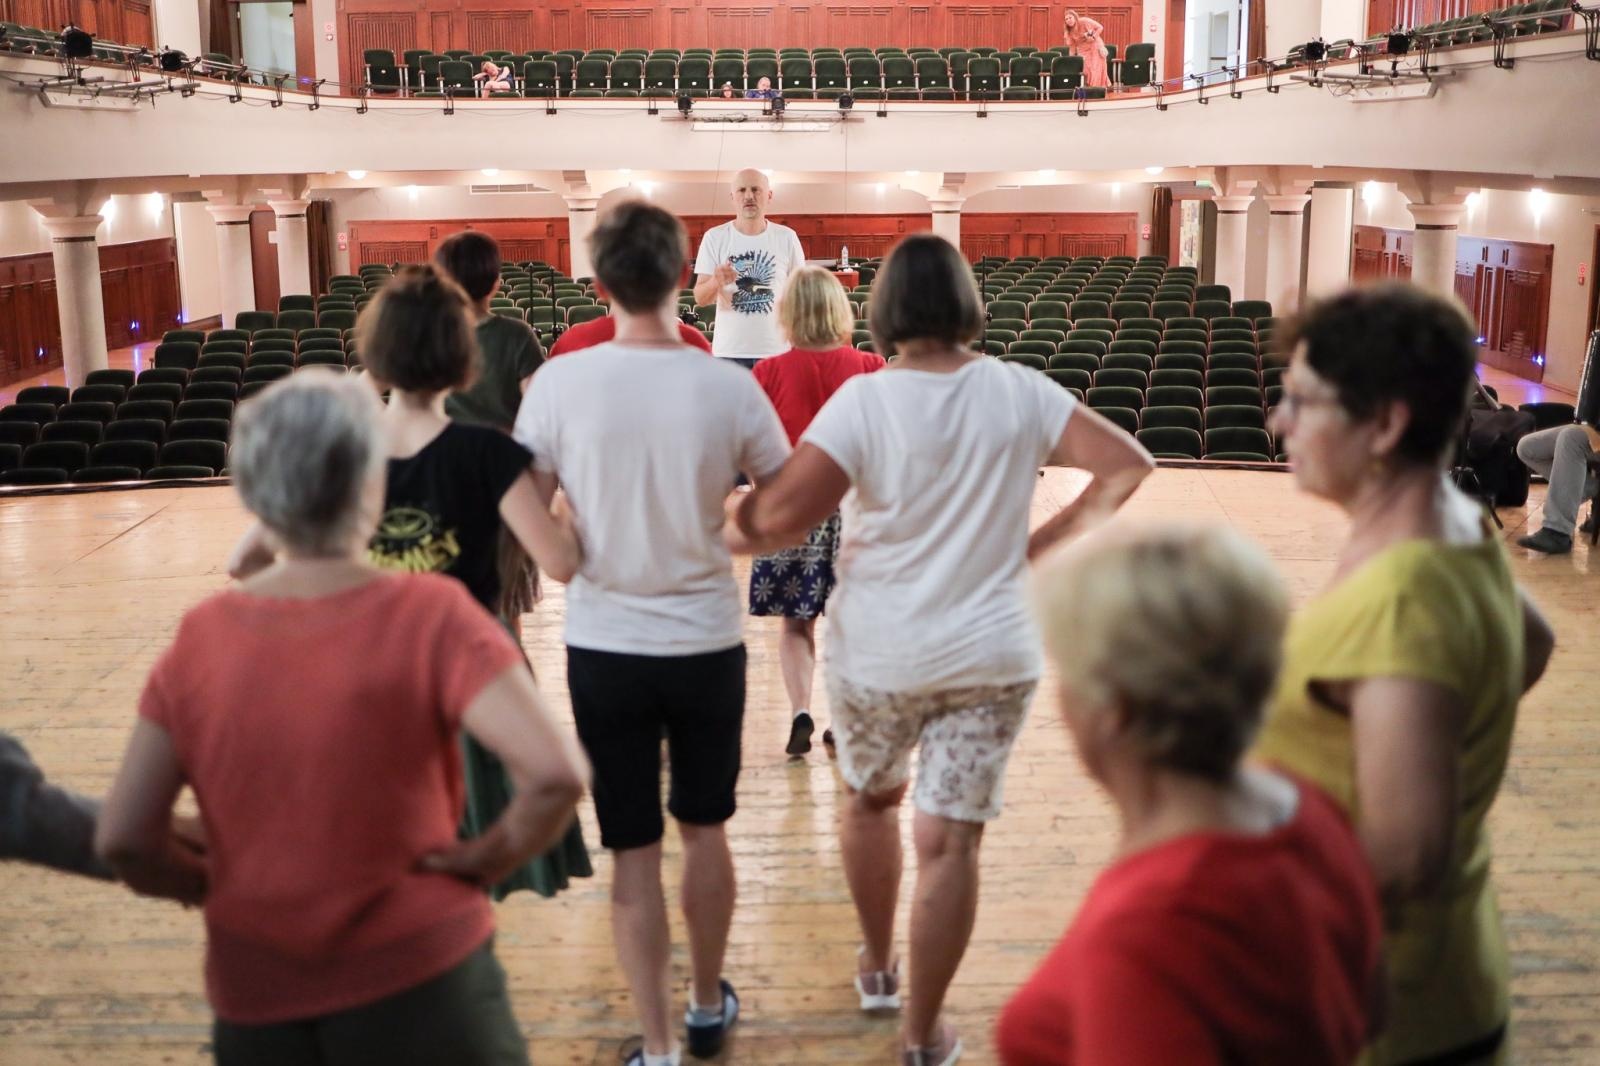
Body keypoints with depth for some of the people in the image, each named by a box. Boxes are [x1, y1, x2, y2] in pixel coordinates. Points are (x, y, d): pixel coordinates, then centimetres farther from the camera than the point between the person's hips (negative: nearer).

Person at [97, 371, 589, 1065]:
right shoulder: (429, 616, -15)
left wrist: (217, 888, 12)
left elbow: (123, 841, -5)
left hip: (255, 1004, 3)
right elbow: (556, 774, -26)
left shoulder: (199, 637, -5)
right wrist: (491, 859, -9)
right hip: (418, 982, -3)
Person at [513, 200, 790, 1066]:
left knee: (633, 850, 11)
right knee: (704, 831, 20)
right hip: (708, 643, 1)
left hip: (605, 646, -1)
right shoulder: (729, 388, -11)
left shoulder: (559, 383, -12)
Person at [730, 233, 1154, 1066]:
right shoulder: (1020, 392, -4)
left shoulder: (864, 400, -15)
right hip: (992, 654, 1)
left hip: (878, 654, -1)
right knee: (951, 841, 6)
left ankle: (876, 969, 42)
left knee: (870, 802, 25)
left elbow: (780, 517, -21)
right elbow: (1127, 465, -1)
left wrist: (718, 514, -1)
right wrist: (1044, 541, 3)